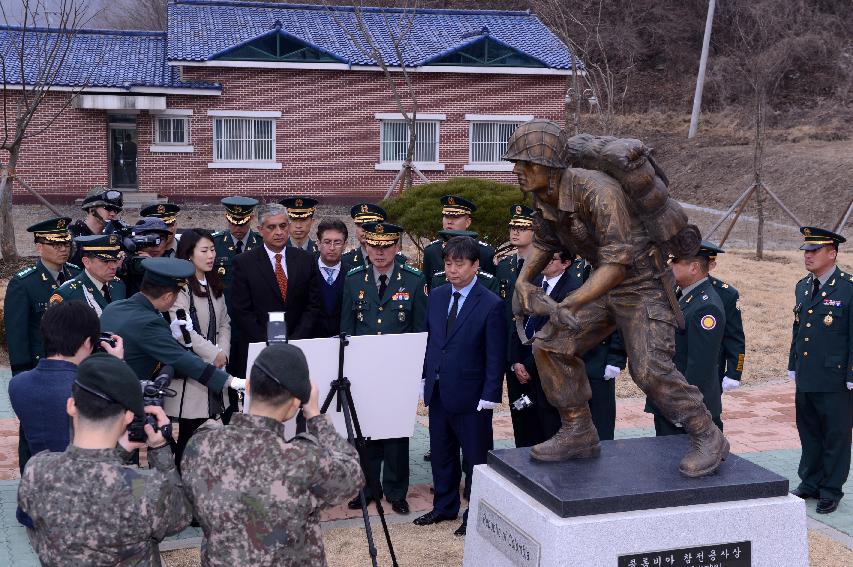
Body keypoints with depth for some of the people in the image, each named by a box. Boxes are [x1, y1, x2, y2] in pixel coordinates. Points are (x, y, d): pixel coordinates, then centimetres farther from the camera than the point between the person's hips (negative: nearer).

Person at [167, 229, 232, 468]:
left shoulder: (215, 285, 16)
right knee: (187, 433, -5)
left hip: (214, 367, 7)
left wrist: (223, 352, -1)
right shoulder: (180, 287, -10)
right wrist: (214, 354, -13)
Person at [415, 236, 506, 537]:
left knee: (475, 457, 7)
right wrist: (426, 379, 9)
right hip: (438, 392, 6)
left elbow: (496, 357, -12)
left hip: (470, 396, -6)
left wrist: (489, 397, -14)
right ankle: (444, 506, 33)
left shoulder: (491, 304, -13)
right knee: (441, 454, 17)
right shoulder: (436, 297, 6)